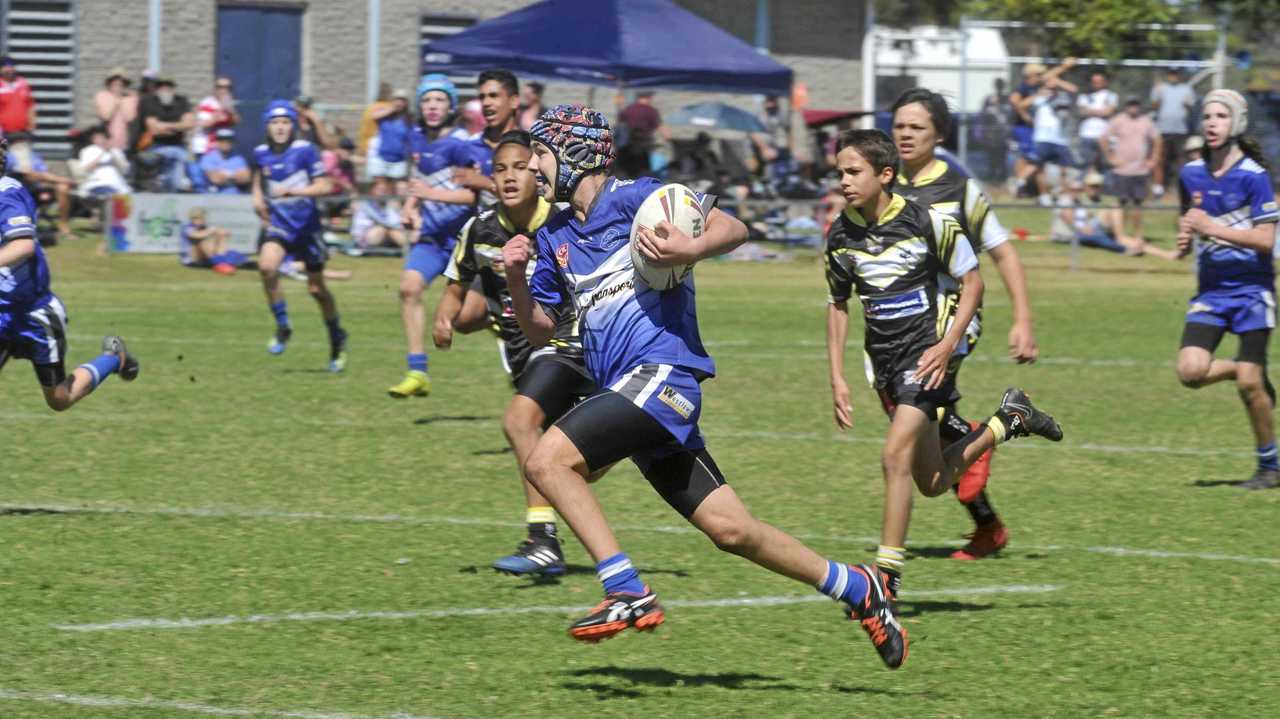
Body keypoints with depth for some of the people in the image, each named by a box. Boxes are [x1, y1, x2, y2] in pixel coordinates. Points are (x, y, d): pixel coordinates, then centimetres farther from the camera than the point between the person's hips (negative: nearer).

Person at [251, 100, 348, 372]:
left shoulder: (305, 151, -12)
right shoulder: (261, 153, 2)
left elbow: (324, 187, -15)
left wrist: (294, 191, -28)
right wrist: (258, 197, 8)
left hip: (306, 225, -3)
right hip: (277, 224, 3)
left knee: (316, 288, 6)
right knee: (267, 267, -26)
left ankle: (337, 339, 29)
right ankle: (282, 327, -8)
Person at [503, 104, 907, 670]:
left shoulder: (633, 199, -3)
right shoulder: (554, 236, 19)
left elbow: (732, 229, -5)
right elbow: (540, 330, 21)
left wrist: (687, 251, -24)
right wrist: (516, 280, 3)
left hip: (662, 372, -8)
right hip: (622, 387, 8)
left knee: (548, 461, -21)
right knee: (729, 528, 5)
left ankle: (628, 593, -20)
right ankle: (855, 587, 15)